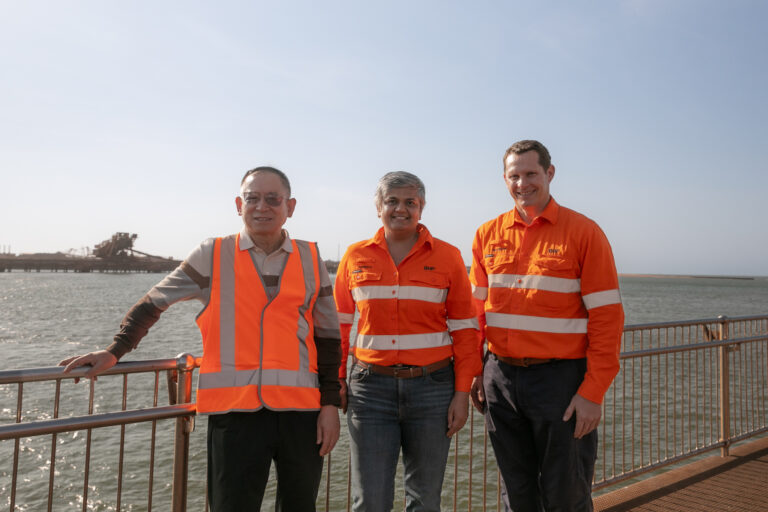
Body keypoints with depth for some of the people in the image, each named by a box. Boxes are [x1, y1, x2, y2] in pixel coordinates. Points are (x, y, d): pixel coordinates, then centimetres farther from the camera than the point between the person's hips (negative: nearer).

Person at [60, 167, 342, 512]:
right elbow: (153, 303, 11)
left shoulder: (310, 259, 6)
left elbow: (328, 337, 8)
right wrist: (114, 352, 2)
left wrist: (330, 403, 4)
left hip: (300, 409, 2)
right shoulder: (212, 256, 3)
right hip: (235, 411, -2)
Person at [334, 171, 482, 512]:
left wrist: (462, 392, -2)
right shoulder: (356, 257, 5)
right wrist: (336, 381, 4)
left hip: (432, 385, 0)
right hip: (371, 386, 1)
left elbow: (464, 330, 2)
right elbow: (339, 325, 10)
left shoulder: (447, 257, 1)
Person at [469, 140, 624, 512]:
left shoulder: (583, 232, -6)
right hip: (500, 378, 4)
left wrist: (593, 393, -13)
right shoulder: (488, 235, 6)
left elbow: (606, 318, -8)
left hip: (560, 378, -3)